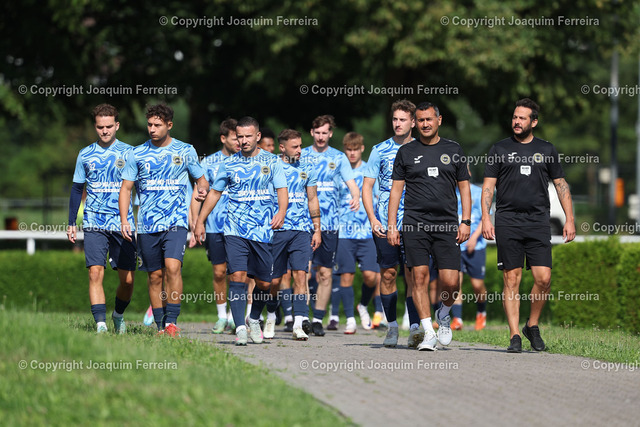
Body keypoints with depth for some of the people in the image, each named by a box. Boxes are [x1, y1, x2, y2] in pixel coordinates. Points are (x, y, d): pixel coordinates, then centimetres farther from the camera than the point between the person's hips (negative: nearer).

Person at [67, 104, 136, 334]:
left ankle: (118, 315, 29)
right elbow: (77, 189, 15)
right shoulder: (85, 155, 8)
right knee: (95, 273, -14)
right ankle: (101, 324, -15)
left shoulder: (129, 153, 4)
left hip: (123, 224, 0)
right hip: (94, 225, 0)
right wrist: (71, 223, 12)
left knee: (127, 280, 2)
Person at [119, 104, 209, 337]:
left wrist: (203, 189, -10)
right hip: (147, 225, 2)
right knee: (155, 275, 5)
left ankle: (172, 321, -17)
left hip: (176, 221, -2)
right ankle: (160, 327, 14)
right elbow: (126, 188, 8)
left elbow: (201, 179, 15)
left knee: (172, 266, -21)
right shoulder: (137, 154, 5)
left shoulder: (186, 151, 4)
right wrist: (124, 220, -3)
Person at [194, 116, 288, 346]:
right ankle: (240, 328, -17)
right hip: (235, 230, 0)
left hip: (263, 231, 0)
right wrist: (200, 221, 12)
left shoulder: (271, 161, 5)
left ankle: (254, 320, 31)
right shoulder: (229, 164, 7)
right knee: (237, 276, -16)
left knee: (264, 283, 5)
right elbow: (214, 193, 16)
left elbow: (281, 189, 2)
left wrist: (281, 212, -18)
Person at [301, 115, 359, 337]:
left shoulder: (338, 158, 9)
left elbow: (351, 183, 2)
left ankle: (318, 319, 10)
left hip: (329, 224, 1)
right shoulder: (301, 155, 8)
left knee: (325, 273, 3)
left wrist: (356, 196, -18)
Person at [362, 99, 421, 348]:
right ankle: (392, 326, 14)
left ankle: (415, 328, -14)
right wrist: (373, 219, -6)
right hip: (384, 223, 1)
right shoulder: (380, 150, 5)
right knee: (388, 274, 3)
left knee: (412, 274, -10)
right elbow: (367, 187, 6)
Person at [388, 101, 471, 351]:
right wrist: (392, 225, 1)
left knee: (450, 282, -8)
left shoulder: (453, 150, 11)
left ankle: (443, 315, 22)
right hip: (415, 224, 0)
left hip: (447, 225, 0)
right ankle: (428, 333, -3)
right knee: (420, 276, -8)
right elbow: (396, 189, 9)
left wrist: (466, 221, 3)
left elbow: (464, 188, 13)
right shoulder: (406, 152, 9)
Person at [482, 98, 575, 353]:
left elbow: (561, 186, 15)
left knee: (543, 278, -9)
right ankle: (515, 336, -2)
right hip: (507, 221, -1)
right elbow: (488, 186, 7)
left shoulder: (546, 150, 12)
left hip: (538, 221, 1)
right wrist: (485, 218, -5)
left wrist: (569, 220, 7)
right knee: (511, 279, -4)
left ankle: (532, 326, 12)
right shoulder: (500, 149, 10)